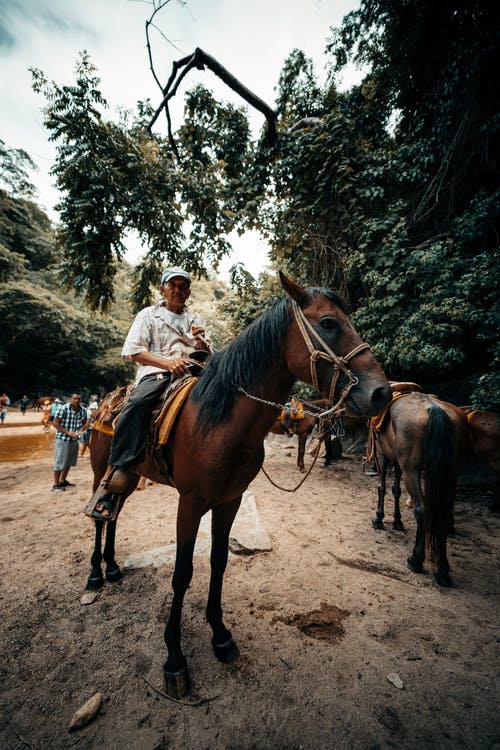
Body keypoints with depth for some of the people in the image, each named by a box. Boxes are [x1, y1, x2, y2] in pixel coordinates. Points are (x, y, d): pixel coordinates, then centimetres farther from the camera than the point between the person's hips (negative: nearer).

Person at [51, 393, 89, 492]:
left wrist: (80, 430, -9)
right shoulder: (63, 408, -16)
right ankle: (56, 484, 14)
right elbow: (55, 423, -14)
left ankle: (63, 481, 33)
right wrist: (67, 432, -20)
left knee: (69, 462, 17)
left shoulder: (83, 410, -1)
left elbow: (85, 423, 11)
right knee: (60, 462, 1)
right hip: (63, 439, -6)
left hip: (74, 439, 6)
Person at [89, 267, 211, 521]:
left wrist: (201, 342, 0)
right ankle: (110, 480, -35)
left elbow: (209, 356, 24)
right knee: (137, 404, -36)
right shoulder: (148, 314, 17)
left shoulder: (196, 319, 26)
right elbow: (133, 350, 4)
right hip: (155, 373, -3)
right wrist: (168, 362, -13)